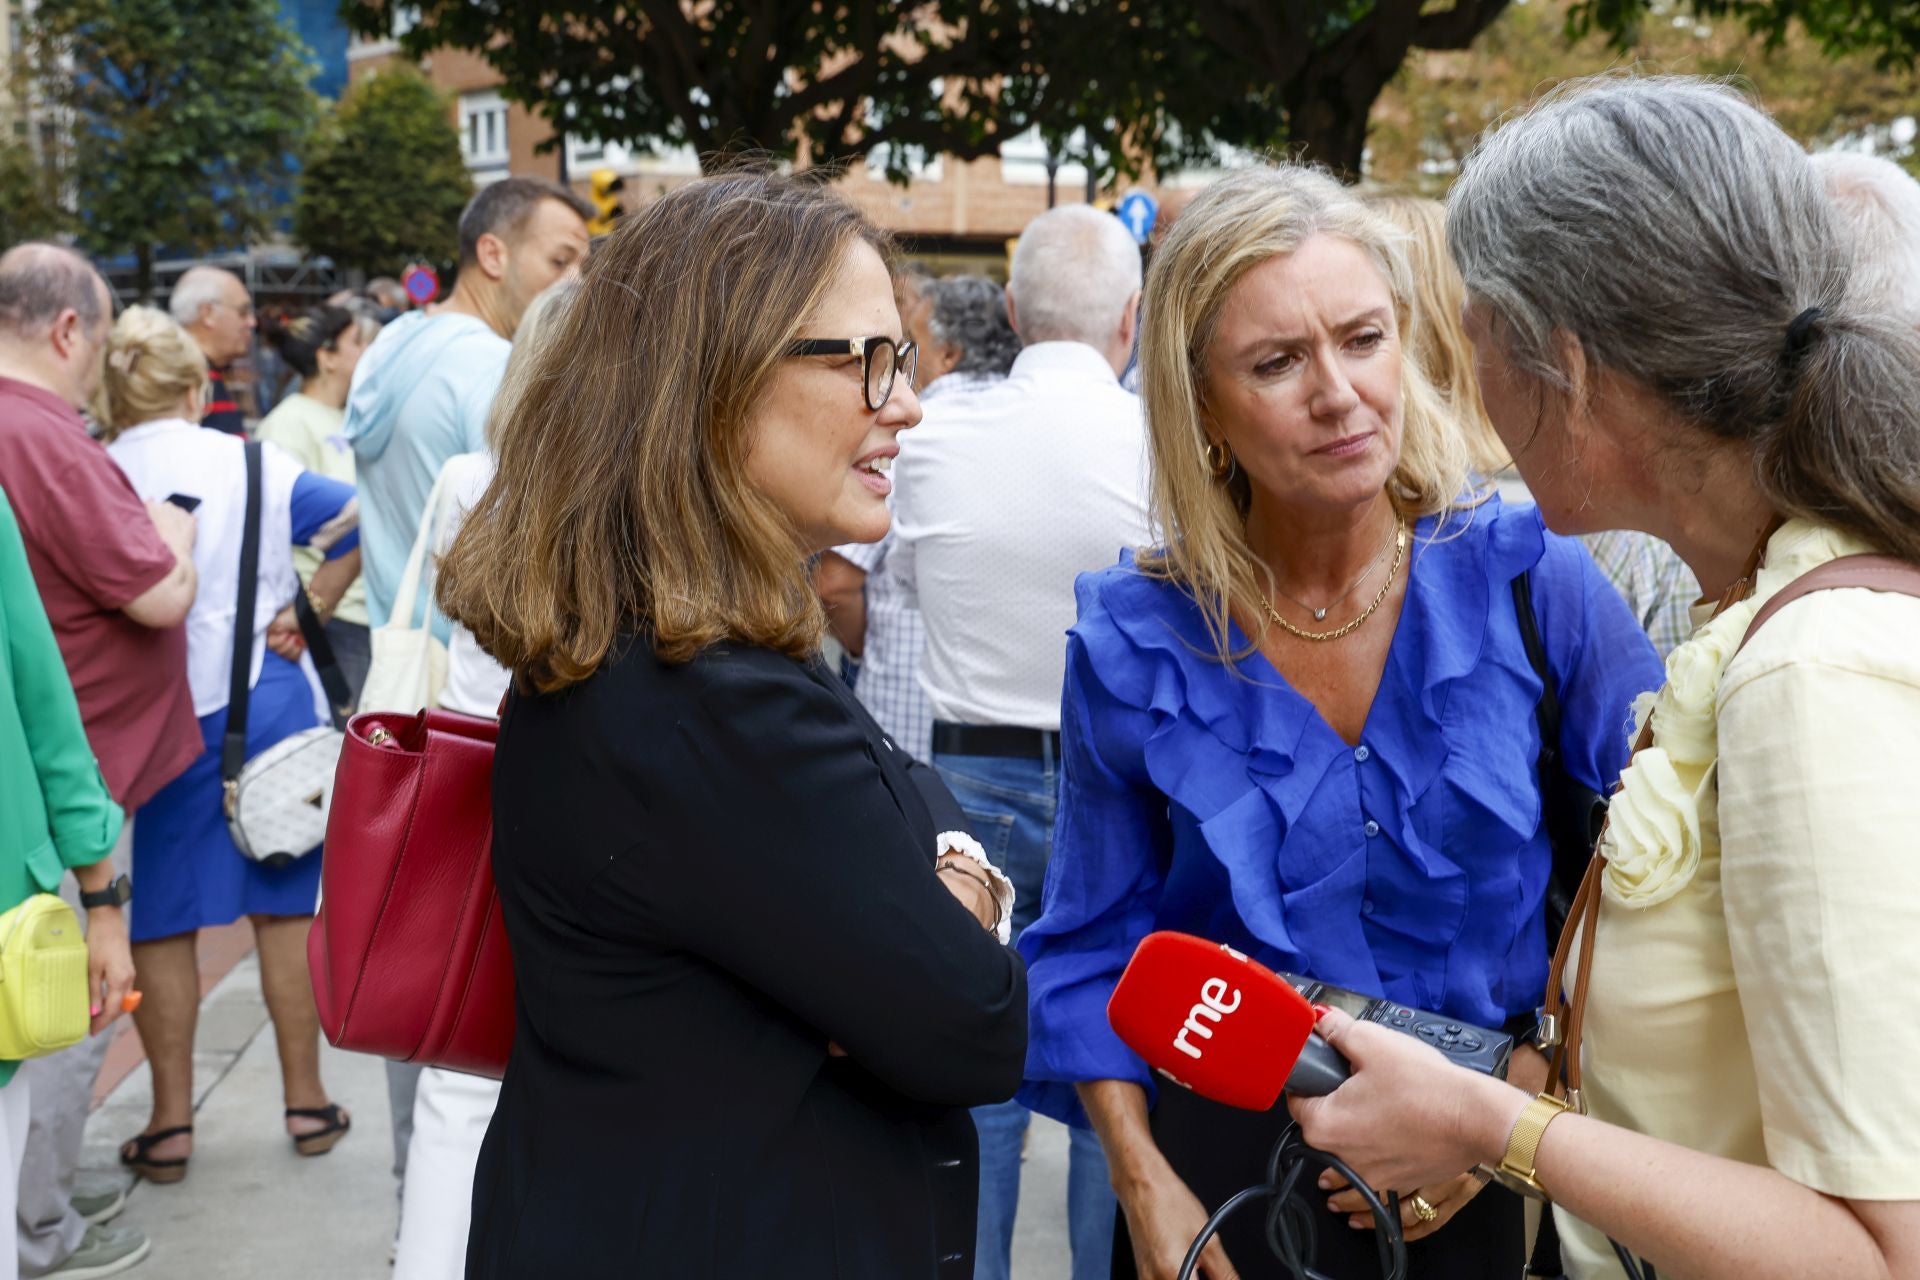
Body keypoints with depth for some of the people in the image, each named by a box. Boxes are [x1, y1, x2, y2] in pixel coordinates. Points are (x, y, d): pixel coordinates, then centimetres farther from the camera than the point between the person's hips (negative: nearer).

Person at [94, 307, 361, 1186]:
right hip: (269, 701, 2)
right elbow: (360, 520, -7)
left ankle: (170, 1122, 15)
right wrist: (310, 612, -2)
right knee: (284, 905, 11)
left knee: (162, 918, 9)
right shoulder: (254, 464, -2)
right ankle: (307, 1103, 20)